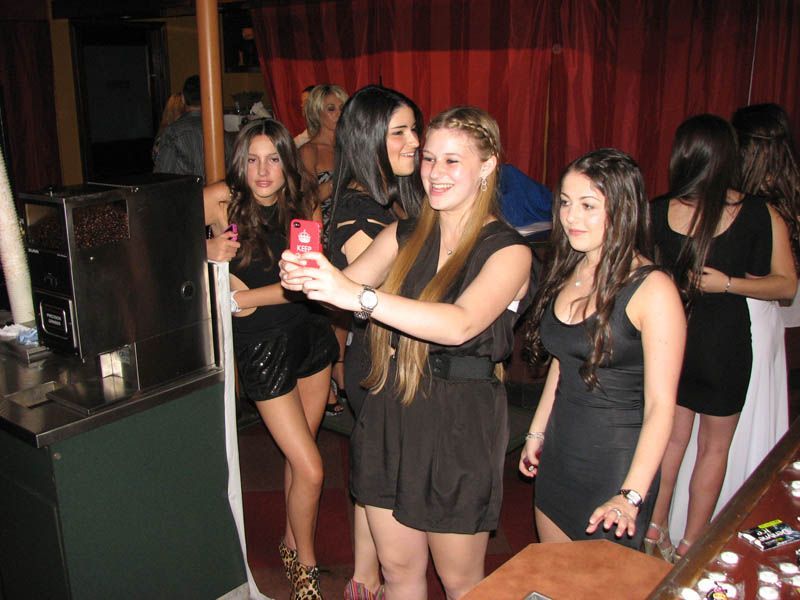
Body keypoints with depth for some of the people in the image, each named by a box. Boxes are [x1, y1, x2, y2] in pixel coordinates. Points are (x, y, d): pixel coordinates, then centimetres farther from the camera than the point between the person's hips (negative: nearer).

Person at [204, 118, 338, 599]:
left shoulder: (301, 207, -1)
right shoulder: (222, 200, -10)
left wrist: (250, 298, -19)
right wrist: (208, 251, -18)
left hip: (310, 333, 4)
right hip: (263, 345, -4)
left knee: (300, 452, 14)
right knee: (310, 468, -1)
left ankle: (292, 543, 38)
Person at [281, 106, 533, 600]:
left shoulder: (508, 250, -12)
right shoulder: (404, 236, 6)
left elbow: (460, 324, -29)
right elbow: (347, 283, -3)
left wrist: (360, 296, -40)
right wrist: (305, 276, -27)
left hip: (461, 423, -4)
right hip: (390, 414, 5)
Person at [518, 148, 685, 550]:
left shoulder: (652, 289, -17)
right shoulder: (568, 274, 5)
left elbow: (661, 405, -18)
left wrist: (631, 495, -22)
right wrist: (536, 433, 19)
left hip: (616, 465, -7)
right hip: (559, 455, 7)